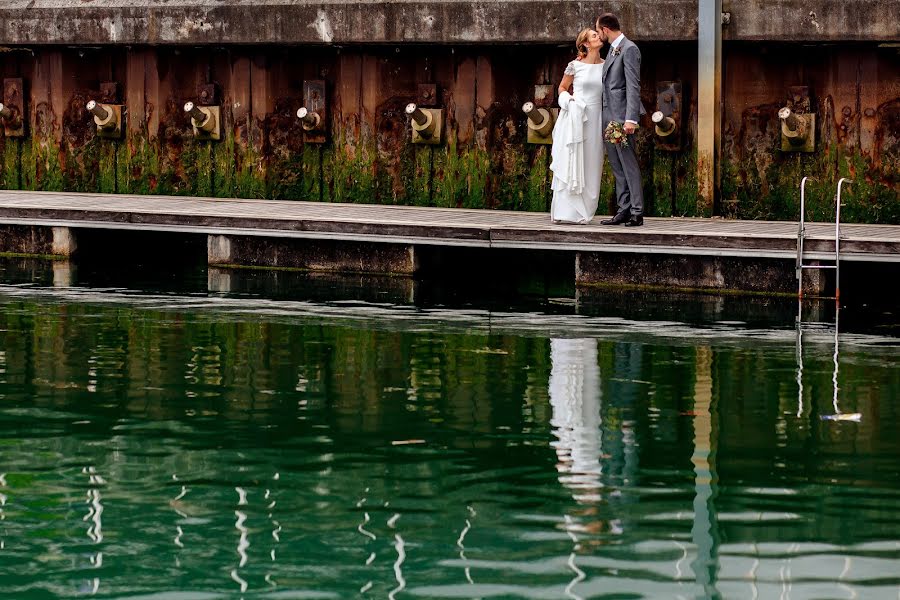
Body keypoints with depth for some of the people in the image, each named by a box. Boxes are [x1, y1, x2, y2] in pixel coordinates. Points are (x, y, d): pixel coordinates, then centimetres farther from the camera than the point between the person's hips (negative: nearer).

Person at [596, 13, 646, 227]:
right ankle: (624, 210, 12)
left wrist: (631, 119, -22)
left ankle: (637, 213, -7)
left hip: (622, 117, -9)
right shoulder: (612, 50, 17)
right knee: (617, 167, 9)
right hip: (608, 116, 9)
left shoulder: (629, 49, -11)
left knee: (628, 164, -8)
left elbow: (633, 86, -16)